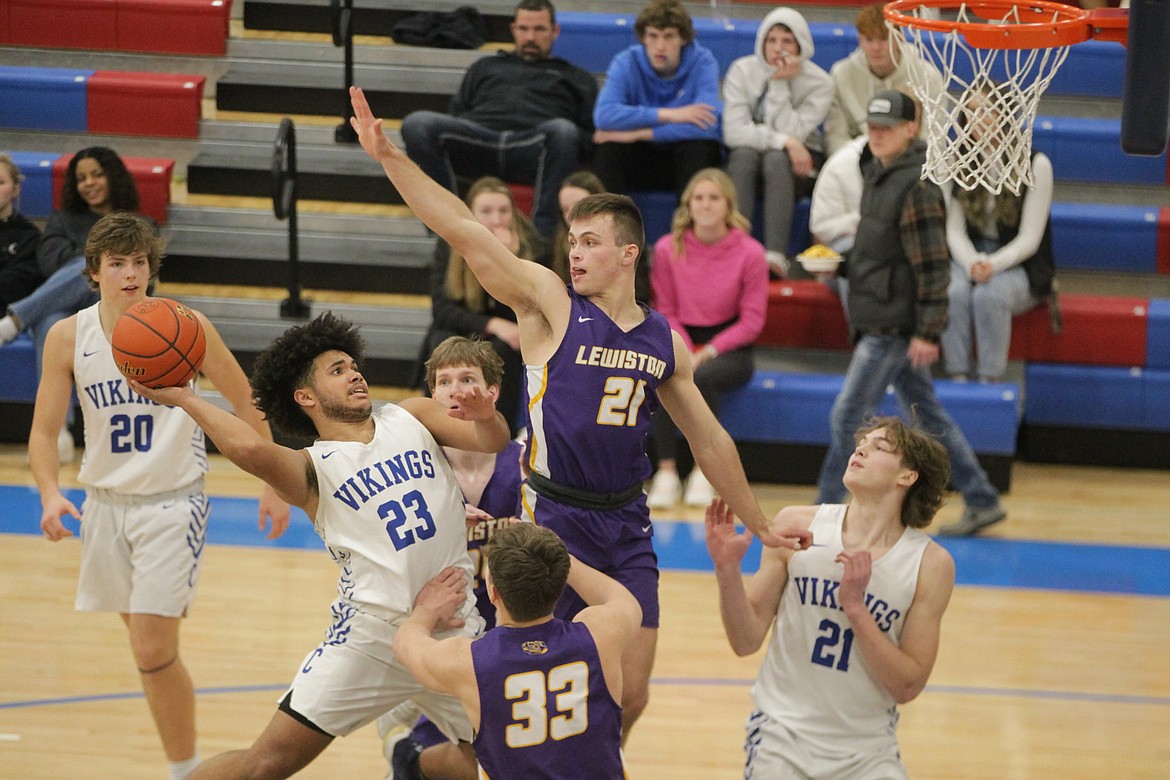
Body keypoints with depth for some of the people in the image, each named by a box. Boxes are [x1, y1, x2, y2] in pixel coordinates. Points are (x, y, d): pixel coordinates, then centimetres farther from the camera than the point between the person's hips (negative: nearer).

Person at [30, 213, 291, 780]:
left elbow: (243, 402, -1)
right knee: (144, 642, 15)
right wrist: (50, 494, -19)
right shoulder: (67, 338, -5)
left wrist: (274, 484, -2)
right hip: (105, 503, 4)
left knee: (153, 652, -14)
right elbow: (44, 430, -1)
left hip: (173, 503, -4)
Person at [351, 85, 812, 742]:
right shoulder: (551, 305, -4)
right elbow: (465, 231, -14)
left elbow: (710, 441, 19)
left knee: (630, 695, 2)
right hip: (553, 516, -4)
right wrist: (388, 156, -24)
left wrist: (760, 524, 22)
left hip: (627, 526, 4)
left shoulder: (665, 342, 8)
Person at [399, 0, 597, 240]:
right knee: (417, 123, -28)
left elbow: (589, 135, 18)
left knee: (563, 130, -40)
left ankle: (543, 236, -41)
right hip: (478, 136, 2)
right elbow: (456, 114, 30)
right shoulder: (486, 67, 39)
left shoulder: (576, 78, 32)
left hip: (534, 149, -2)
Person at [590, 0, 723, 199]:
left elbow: (706, 126, -29)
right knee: (608, 146, -27)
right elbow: (603, 115, -27)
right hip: (640, 161, 1)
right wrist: (668, 115, -30)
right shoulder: (626, 63, -9)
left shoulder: (702, 62, -13)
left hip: (687, 160, -1)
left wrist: (638, 134, -27)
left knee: (698, 145, -32)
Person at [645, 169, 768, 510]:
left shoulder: (749, 252, -7)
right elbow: (666, 312, 4)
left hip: (729, 349, -2)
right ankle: (666, 472, -25)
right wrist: (685, 353, -13)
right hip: (681, 341, 2)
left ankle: (704, 472, -19)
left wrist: (708, 352, -15)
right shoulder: (667, 249, -2)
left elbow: (752, 319, -5)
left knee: (703, 377, -36)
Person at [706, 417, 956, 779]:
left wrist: (855, 607, -16)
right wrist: (727, 569, -16)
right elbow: (747, 640, -1)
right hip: (783, 734, 0)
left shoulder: (931, 563, -5)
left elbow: (907, 687, -8)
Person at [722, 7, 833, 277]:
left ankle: (776, 255, -48)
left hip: (799, 163, -1)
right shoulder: (742, 71, -7)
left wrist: (780, 85, -24)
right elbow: (733, 132, -17)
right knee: (744, 154, -34)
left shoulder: (819, 82, -10)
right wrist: (783, 140, -28)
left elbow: (791, 133, -20)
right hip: (747, 158, 1)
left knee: (776, 159, -36)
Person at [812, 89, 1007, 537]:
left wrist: (926, 332, -20)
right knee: (929, 415, 14)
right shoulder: (878, 175, 11)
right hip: (878, 321, 10)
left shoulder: (917, 188, -17)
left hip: (896, 326, -10)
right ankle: (982, 502, 21)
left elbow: (933, 267, -19)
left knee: (848, 416, -7)